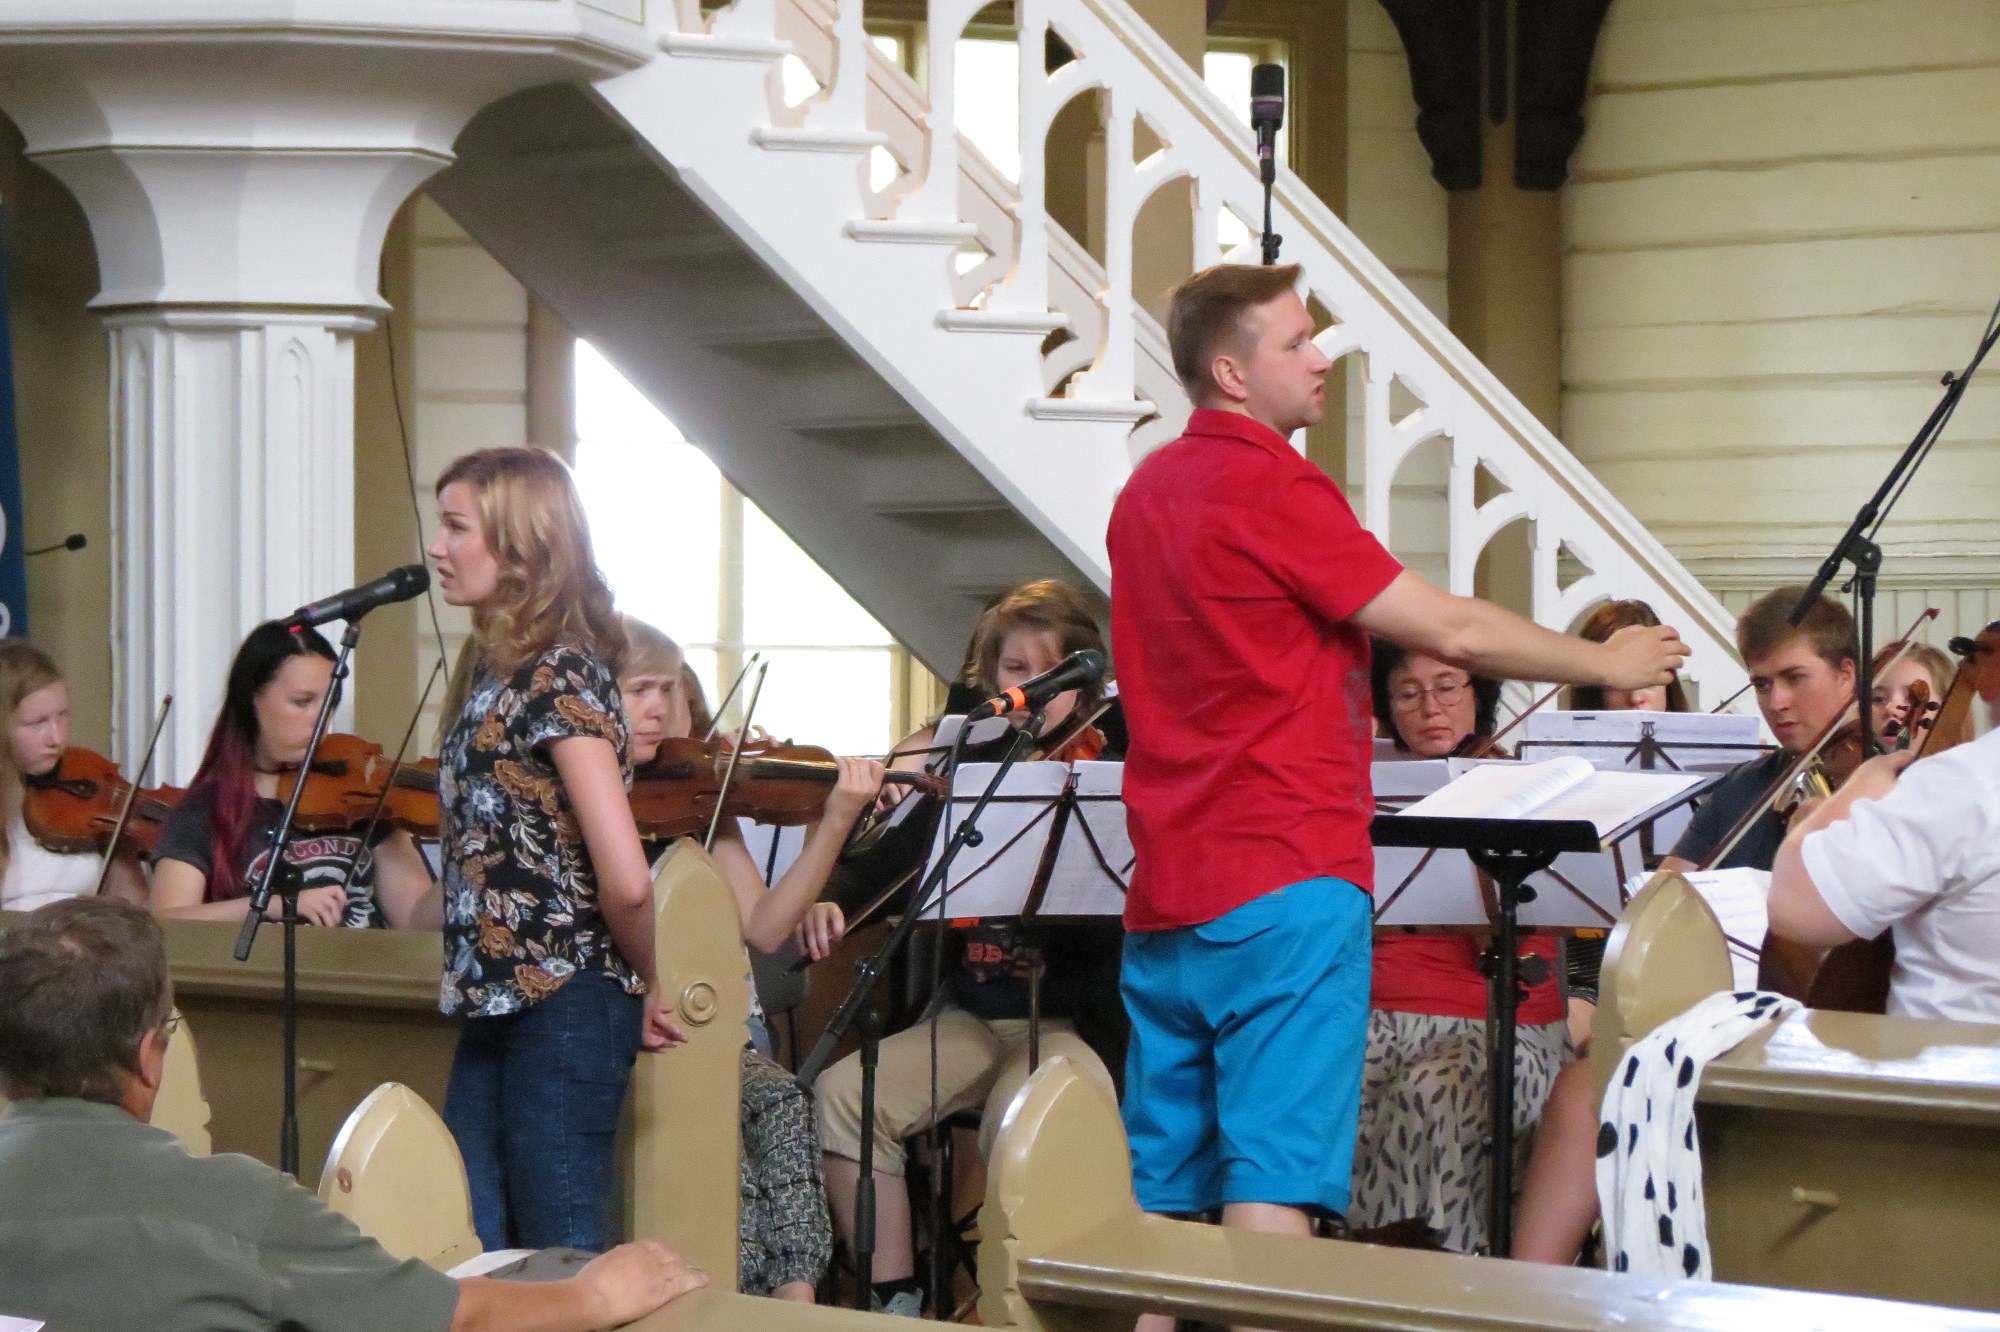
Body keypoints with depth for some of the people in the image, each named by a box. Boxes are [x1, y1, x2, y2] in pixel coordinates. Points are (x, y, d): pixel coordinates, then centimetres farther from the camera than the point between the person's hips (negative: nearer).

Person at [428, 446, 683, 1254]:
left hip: (562, 1008, -9)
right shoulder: (498, 669, 13)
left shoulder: (559, 675, -15)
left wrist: (639, 985, -7)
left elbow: (625, 880, -23)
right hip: (498, 1006, 9)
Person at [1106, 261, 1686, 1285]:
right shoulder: (1271, 485, -12)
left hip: (1164, 894, 9)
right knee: (1274, 1195, -8)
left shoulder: (1146, 492, 14)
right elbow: (1455, 634, -11)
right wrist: (1606, 663, 3)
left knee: (1159, 1191, 10)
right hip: (1283, 886, -8)